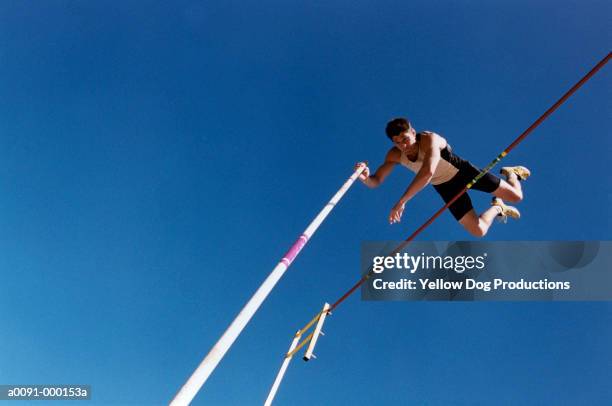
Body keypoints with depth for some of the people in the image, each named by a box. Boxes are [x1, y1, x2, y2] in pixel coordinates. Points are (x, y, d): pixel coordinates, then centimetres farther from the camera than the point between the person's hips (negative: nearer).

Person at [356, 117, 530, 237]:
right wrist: (365, 178, -43)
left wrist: (402, 201, -54)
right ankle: (497, 207, 30)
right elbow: (375, 182, -18)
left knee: (516, 196, -2)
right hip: (445, 187, 4)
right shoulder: (394, 155, -19)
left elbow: (427, 173, -52)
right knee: (478, 231, -3)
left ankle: (510, 173, 34)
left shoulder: (430, 139, -36)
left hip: (463, 171, -4)